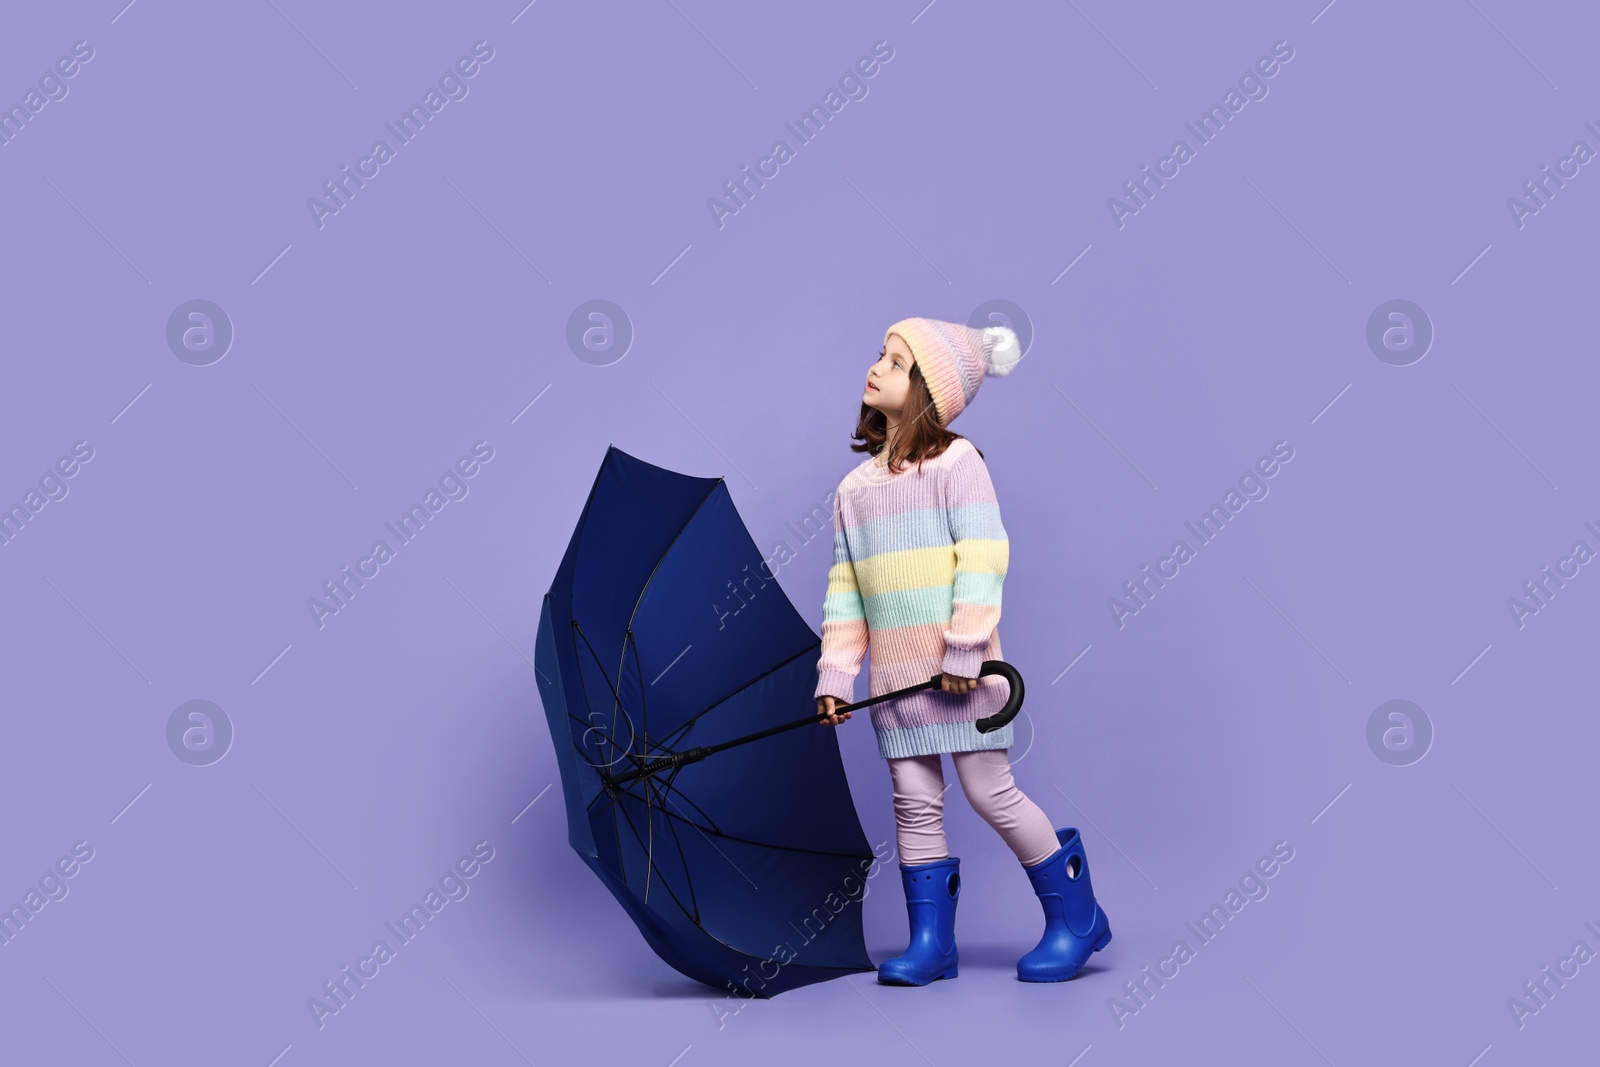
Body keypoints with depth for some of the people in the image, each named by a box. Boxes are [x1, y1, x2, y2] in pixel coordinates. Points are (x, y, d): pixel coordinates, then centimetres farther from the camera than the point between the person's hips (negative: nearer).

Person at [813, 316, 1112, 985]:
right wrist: (835, 675, 5)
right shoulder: (854, 487, 12)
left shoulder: (955, 461, -5)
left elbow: (981, 559, -13)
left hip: (958, 670, -5)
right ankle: (931, 941, 15)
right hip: (894, 675, 6)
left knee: (989, 790, -2)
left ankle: (1076, 917, 14)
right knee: (915, 802, 6)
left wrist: (965, 648, -20)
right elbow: (845, 587, 12)